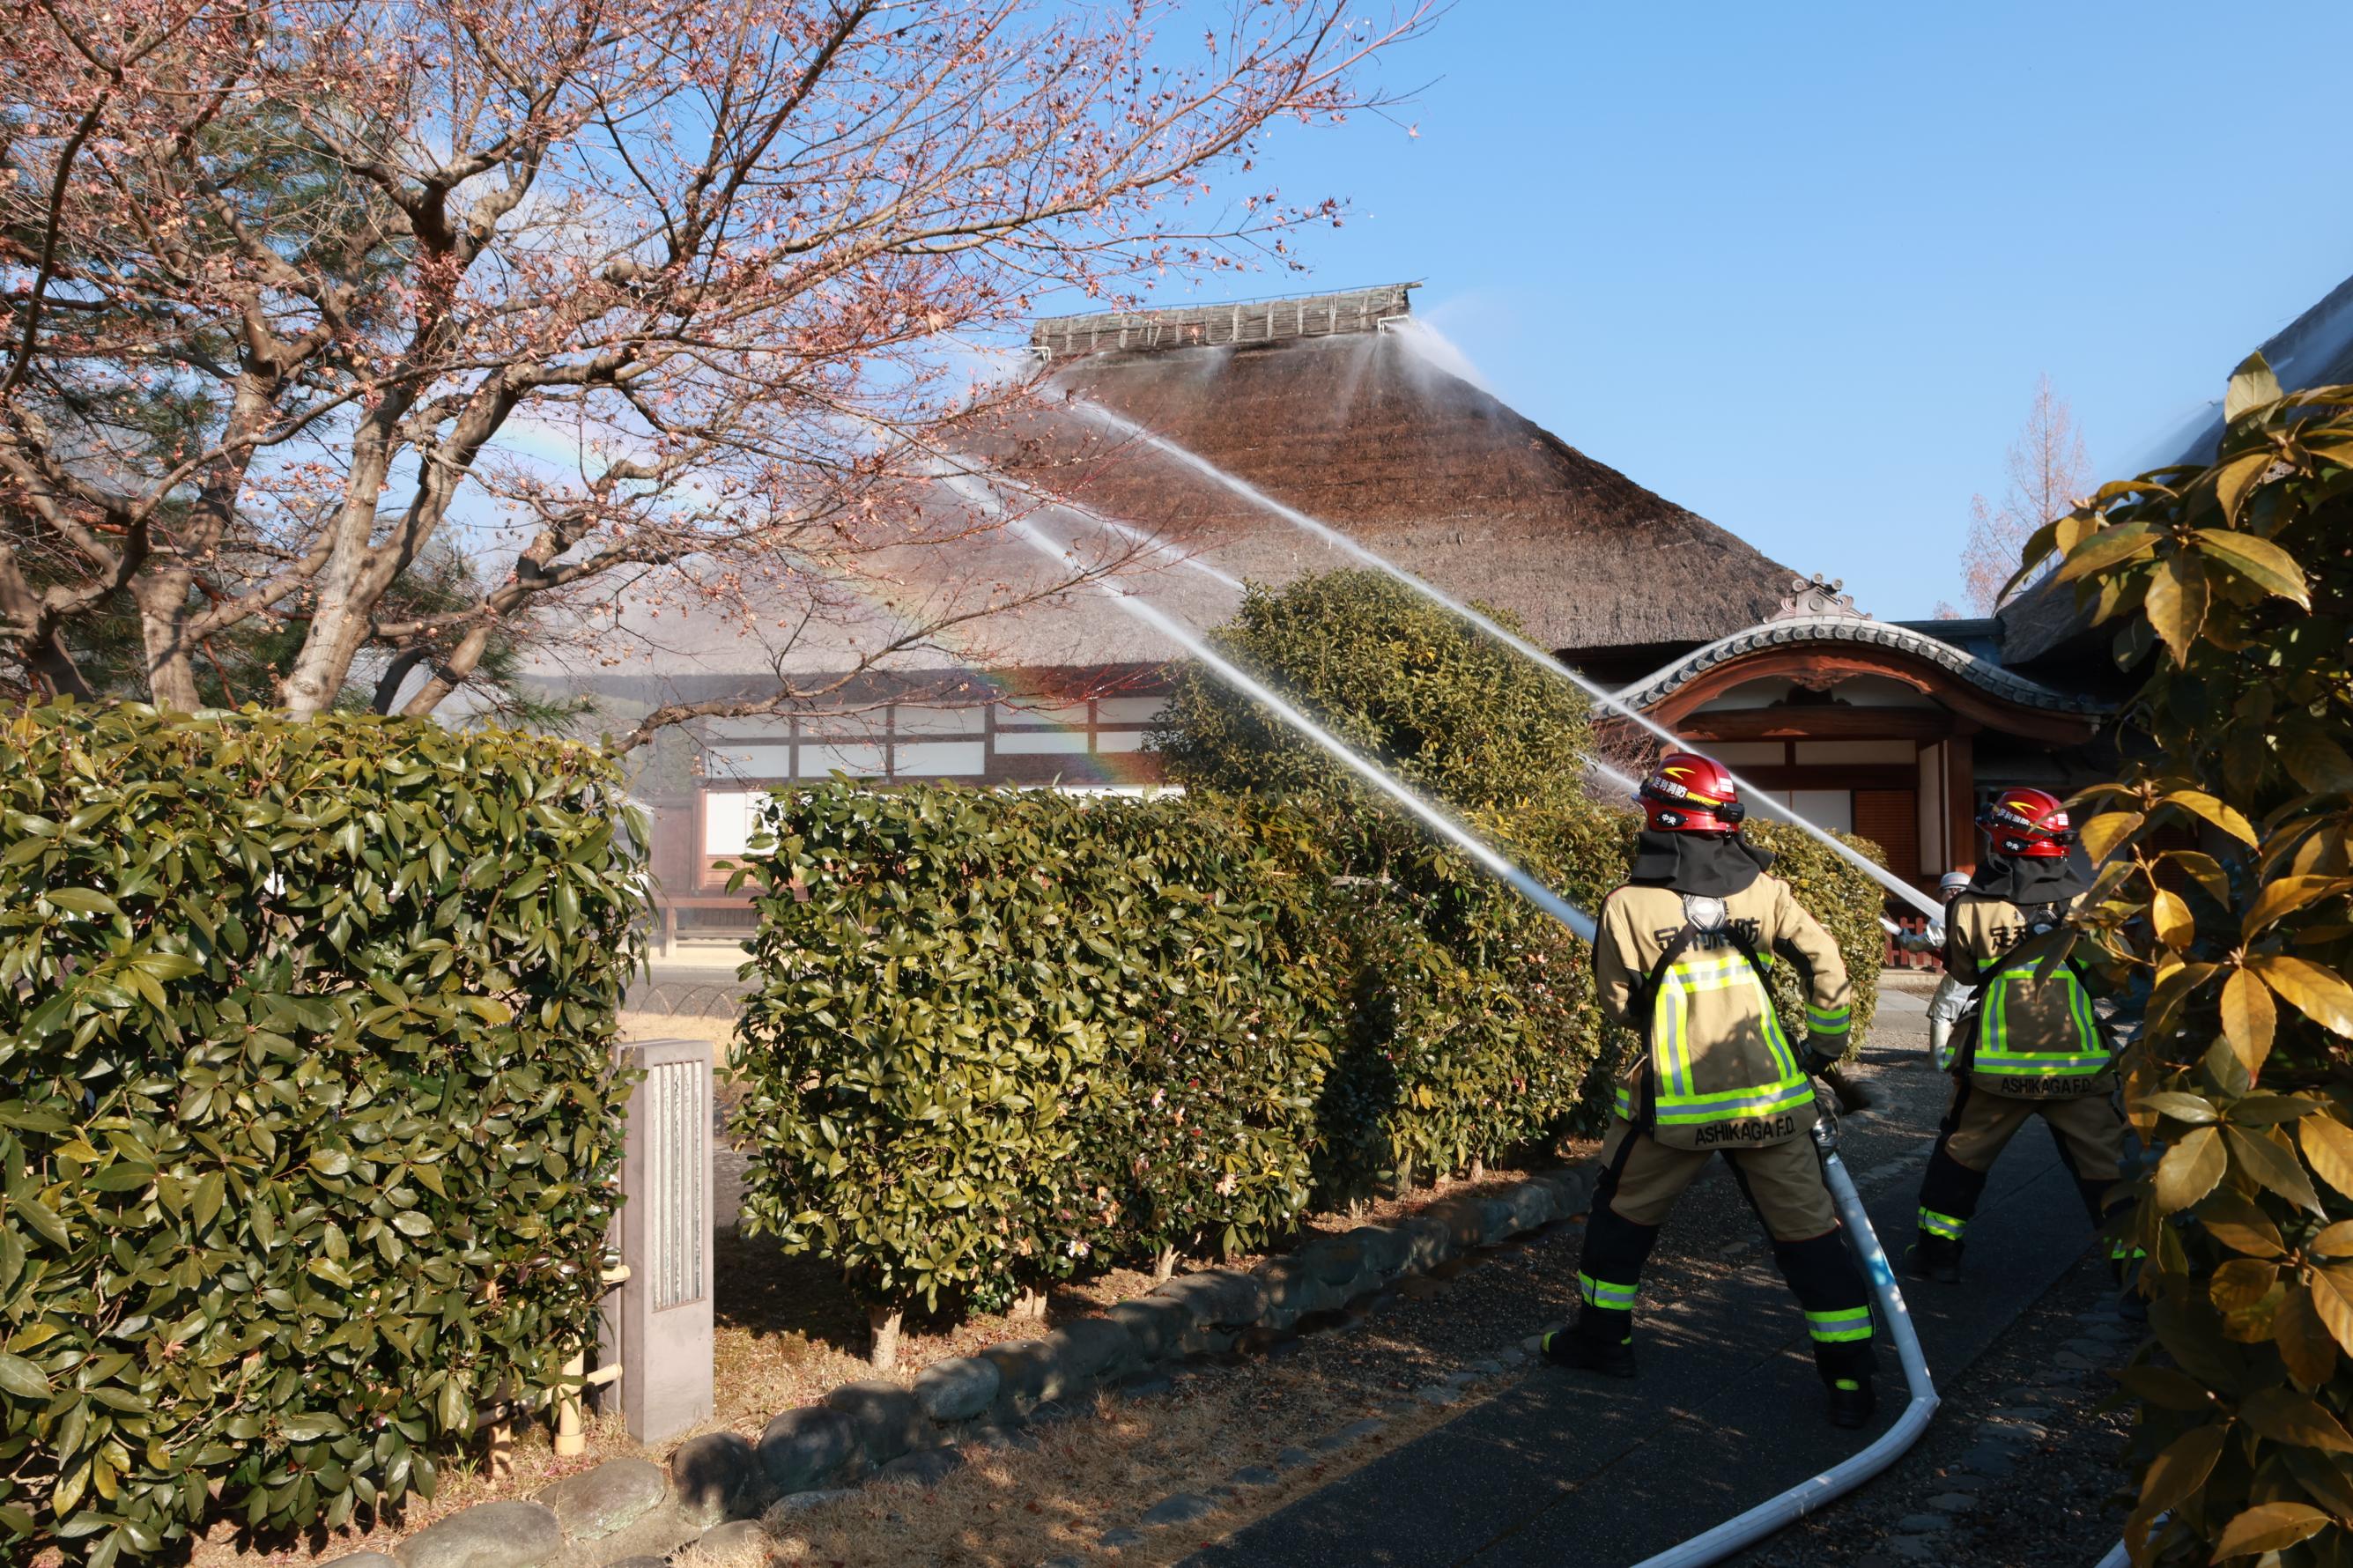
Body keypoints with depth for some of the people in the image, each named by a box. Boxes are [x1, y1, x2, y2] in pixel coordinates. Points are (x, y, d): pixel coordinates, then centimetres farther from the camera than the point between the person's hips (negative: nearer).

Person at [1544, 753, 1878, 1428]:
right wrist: (1826, 1044, 16)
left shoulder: (1629, 905, -10)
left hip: (1674, 1103, -2)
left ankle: (1602, 1336, 30)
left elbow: (1620, 1005, 1)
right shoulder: (1763, 890, -2)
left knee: (1623, 1212, 19)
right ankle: (1850, 1377, 12)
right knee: (1808, 1230, 11)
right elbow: (1826, 964, 3)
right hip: (1768, 1099, 2)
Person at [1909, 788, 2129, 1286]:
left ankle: (1937, 1254, 24)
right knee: (2108, 1166, 10)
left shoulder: (1973, 908, -9)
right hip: (2080, 1065, 0)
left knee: (1961, 1156, 17)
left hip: (1997, 1063, 0)